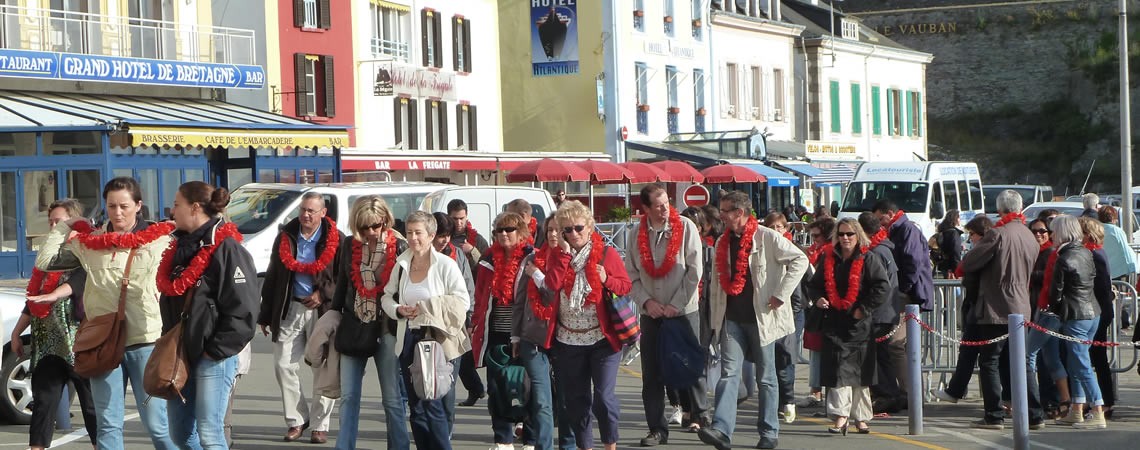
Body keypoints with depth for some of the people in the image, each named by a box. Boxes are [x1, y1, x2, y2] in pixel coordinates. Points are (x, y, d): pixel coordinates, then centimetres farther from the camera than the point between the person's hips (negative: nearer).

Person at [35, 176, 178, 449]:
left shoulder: (160, 240, 0)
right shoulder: (89, 243, 9)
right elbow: (45, 262, 9)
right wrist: (65, 226, 12)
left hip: (146, 343, -3)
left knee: (157, 425, -3)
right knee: (108, 426, 8)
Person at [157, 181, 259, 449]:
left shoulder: (226, 248, -13)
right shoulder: (180, 247, 15)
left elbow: (241, 308, -18)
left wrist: (216, 350, -16)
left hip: (213, 356, -9)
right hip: (179, 354, 9)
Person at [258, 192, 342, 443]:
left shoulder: (336, 240, -2)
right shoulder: (286, 237, 8)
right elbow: (272, 278, 11)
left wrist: (324, 295, -14)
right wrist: (265, 316, 9)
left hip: (323, 311, -3)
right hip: (289, 309, 3)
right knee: (283, 366, -1)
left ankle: (319, 425, 9)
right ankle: (296, 420, 11)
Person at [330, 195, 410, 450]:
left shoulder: (399, 248, -7)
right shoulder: (349, 245, 3)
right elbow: (341, 285, 13)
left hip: (386, 327, -3)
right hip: (353, 325, 4)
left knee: (392, 398, 3)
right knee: (349, 397, 6)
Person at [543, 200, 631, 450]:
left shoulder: (607, 253, 0)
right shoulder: (556, 255, 5)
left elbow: (626, 286, 2)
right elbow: (552, 284, -11)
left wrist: (607, 280, -16)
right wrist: (564, 253, -13)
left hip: (602, 337, -3)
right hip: (568, 339, 3)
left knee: (603, 396, -7)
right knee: (575, 399, 9)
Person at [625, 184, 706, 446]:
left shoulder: (686, 227, -6)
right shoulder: (636, 235, 2)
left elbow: (695, 270, -7)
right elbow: (631, 275, 5)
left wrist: (675, 304, -10)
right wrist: (646, 301, -10)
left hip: (684, 311, -3)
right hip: (651, 313, 3)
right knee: (652, 374, 2)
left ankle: (699, 415, 22)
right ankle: (657, 429, 9)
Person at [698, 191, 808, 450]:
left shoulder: (767, 238, -7)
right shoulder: (723, 243, 12)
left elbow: (800, 260, -9)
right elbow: (717, 282, 18)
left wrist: (781, 294, -12)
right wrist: (715, 319, 13)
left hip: (762, 318, -4)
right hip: (732, 319, 4)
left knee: (766, 377, 5)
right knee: (729, 373, -7)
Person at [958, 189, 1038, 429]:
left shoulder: (998, 234, -14)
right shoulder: (1031, 238, 8)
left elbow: (968, 264, -11)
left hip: (997, 309, -7)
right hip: (1021, 308, 7)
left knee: (989, 362, -2)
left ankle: (994, 416, -5)